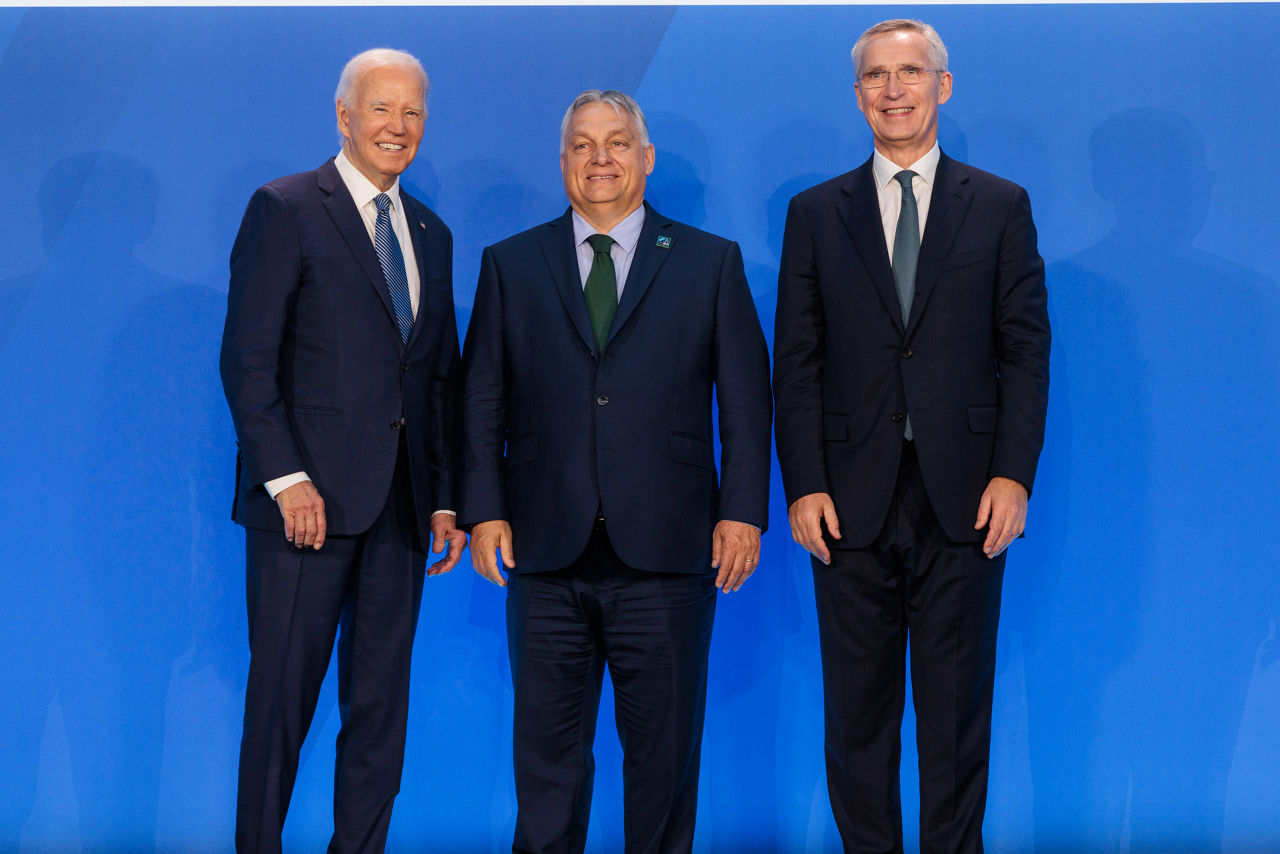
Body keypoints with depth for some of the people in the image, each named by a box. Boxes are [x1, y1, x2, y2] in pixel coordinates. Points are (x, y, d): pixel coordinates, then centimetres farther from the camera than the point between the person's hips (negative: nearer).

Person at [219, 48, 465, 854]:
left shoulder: (433, 234, 17)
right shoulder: (285, 209, -1)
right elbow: (247, 357, -7)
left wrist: (447, 499, 10)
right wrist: (285, 477, -15)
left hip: (400, 507, 6)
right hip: (309, 497, -5)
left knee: (382, 704, 8)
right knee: (283, 696, 0)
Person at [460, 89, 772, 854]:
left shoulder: (712, 263, 7)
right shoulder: (510, 265, 10)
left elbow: (747, 398, 5)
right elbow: (482, 399, 9)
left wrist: (743, 510, -4)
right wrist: (484, 510, 0)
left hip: (664, 553, -1)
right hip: (547, 553, 1)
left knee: (664, 749, 6)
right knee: (547, 748, 7)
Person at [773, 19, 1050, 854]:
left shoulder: (1001, 206, 7)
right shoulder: (816, 212, 9)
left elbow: (1027, 349, 3)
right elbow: (797, 362, 5)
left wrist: (1014, 473, -7)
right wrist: (803, 486, -4)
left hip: (964, 500, -1)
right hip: (852, 500, 1)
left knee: (957, 706, 6)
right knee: (858, 708, 7)